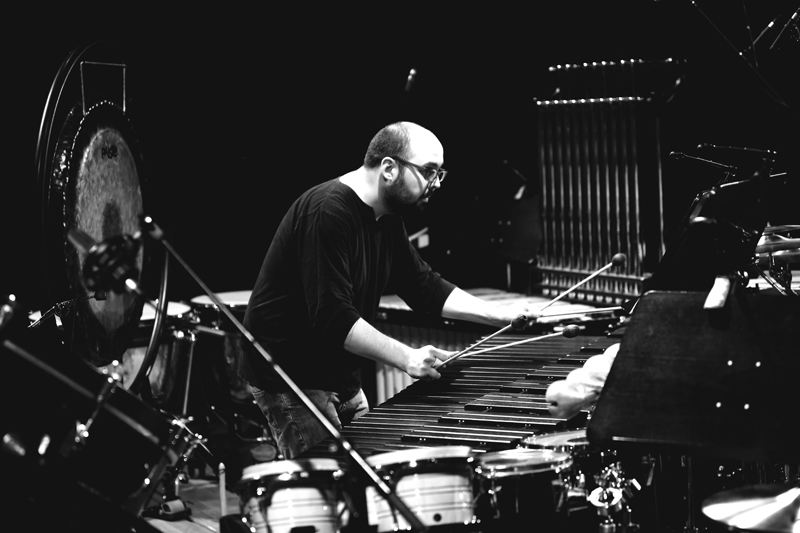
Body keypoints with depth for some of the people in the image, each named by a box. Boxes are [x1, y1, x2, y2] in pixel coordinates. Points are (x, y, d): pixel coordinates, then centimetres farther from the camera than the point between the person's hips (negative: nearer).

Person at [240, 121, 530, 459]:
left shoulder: (386, 219, 7)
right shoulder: (327, 212, -24)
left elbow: (424, 286, 12)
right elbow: (332, 316, -30)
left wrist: (500, 316, 3)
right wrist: (405, 357, -35)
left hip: (340, 377, 10)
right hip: (290, 378, -9)